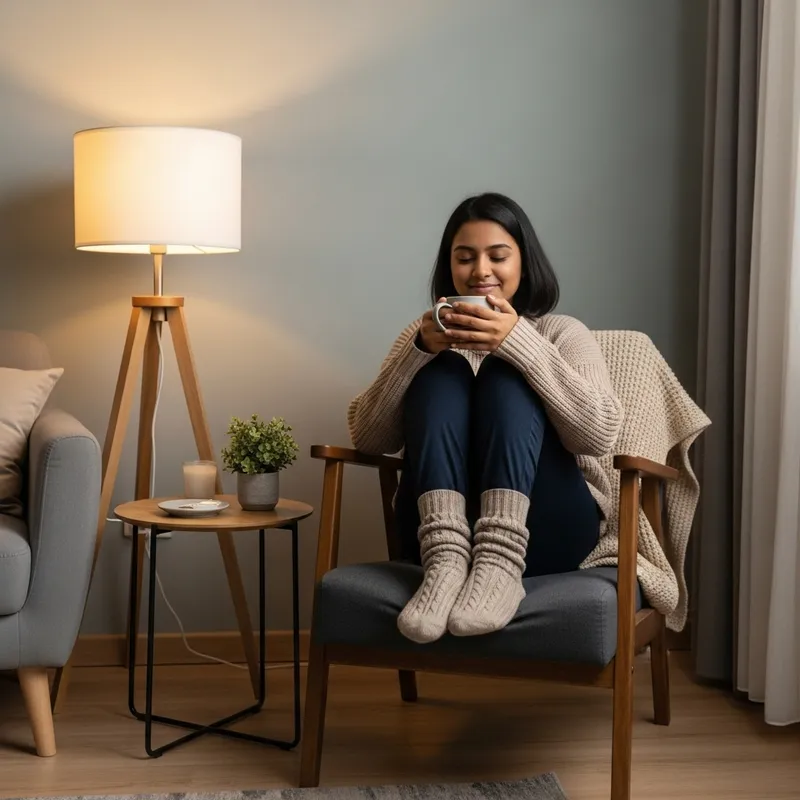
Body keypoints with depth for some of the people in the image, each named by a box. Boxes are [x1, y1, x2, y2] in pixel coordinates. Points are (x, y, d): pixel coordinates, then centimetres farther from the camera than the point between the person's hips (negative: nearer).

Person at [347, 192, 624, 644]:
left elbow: (601, 434, -9)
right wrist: (419, 349, -12)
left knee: (506, 374, -19)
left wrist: (519, 343, -19)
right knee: (441, 372, -17)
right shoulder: (426, 338, 17)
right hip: (441, 528, 1)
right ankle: (446, 558, -39)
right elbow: (368, 439, 3)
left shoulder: (564, 334, 11)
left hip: (543, 532, -1)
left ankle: (500, 564, -41)